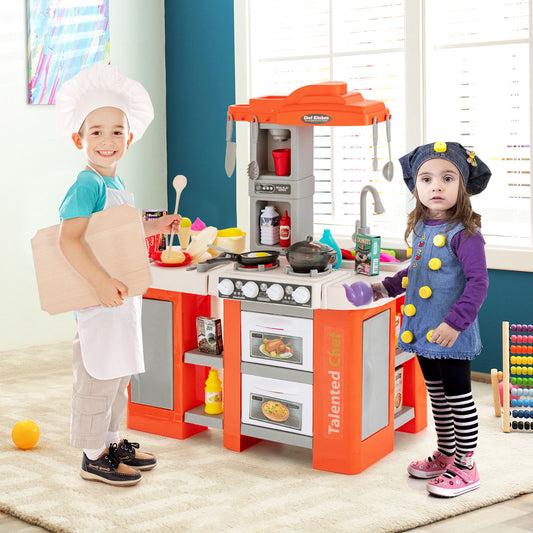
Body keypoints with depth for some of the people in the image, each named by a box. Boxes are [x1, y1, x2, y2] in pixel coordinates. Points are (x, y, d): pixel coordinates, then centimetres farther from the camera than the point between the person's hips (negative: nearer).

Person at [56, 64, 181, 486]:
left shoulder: (115, 183, 11)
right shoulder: (87, 186, -18)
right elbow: (69, 238, -28)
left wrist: (156, 227, 17)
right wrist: (101, 281, -37)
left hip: (124, 297, 10)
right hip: (98, 298, -10)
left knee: (119, 372, 19)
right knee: (98, 375, 0)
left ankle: (111, 441, 34)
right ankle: (94, 455, 13)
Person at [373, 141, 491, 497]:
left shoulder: (464, 234, -19)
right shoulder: (421, 229, 6)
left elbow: (478, 283, -23)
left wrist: (455, 323, -29)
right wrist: (387, 287, 25)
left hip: (451, 335, -8)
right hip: (423, 331, 8)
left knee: (459, 397, 4)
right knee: (437, 395, 20)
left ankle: (465, 467, 17)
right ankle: (445, 454, 36)